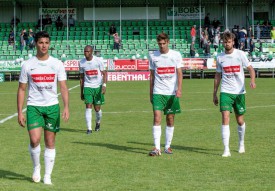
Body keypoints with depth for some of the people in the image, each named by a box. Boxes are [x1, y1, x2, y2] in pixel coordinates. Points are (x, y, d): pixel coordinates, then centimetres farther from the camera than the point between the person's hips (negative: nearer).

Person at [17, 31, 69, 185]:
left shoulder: (57, 64, 1)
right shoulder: (28, 65, 1)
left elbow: (63, 87, -1)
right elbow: (22, 89, 5)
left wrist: (66, 107, -15)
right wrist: (20, 112, -1)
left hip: (52, 106, 1)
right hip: (34, 106, -1)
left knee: (50, 143, 4)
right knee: (35, 140, -15)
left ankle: (48, 176, 15)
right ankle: (36, 167, 12)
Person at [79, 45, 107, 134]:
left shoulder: (98, 61, -6)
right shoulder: (82, 63, 2)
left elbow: (104, 73, -2)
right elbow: (82, 77, 11)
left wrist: (104, 85, -17)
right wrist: (81, 92, 12)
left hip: (98, 87, -1)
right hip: (87, 87, 1)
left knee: (97, 108, 4)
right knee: (88, 107, -11)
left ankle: (98, 123, 33)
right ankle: (89, 128, -10)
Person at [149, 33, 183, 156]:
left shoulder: (176, 55, 2)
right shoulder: (153, 56, 6)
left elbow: (179, 73, -1)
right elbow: (152, 75, 12)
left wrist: (179, 89, -14)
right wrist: (151, 93, 11)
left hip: (172, 93, 0)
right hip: (158, 92, 0)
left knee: (170, 120, 6)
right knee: (157, 118, -12)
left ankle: (167, 147, 16)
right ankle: (157, 148, -13)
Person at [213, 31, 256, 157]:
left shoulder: (240, 54, -2)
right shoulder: (220, 58, 5)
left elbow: (250, 68, -1)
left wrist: (252, 80, -22)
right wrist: (214, 93, 14)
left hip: (239, 92, 0)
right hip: (225, 92, 1)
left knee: (240, 120, 9)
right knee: (225, 118, -14)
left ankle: (241, 144, 35)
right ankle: (226, 150, -15)